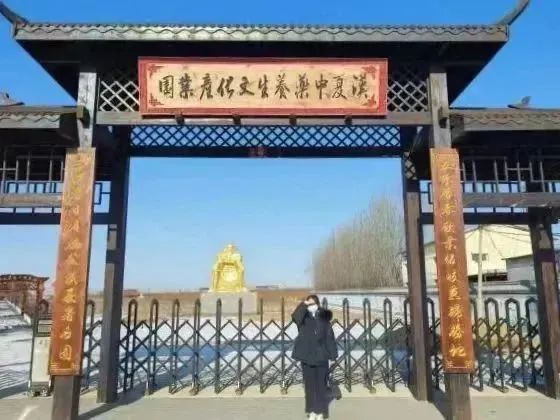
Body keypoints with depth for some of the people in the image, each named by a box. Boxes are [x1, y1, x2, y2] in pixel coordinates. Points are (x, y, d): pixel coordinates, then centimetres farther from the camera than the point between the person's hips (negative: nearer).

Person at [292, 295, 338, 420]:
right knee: (309, 384, 7)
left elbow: (330, 337, 1)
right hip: (306, 356, 0)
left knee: (321, 384, 4)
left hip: (321, 357, 0)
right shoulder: (303, 319, -1)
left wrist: (333, 354, -3)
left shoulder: (324, 319, 1)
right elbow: (295, 316, -26)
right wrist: (304, 305, -28)